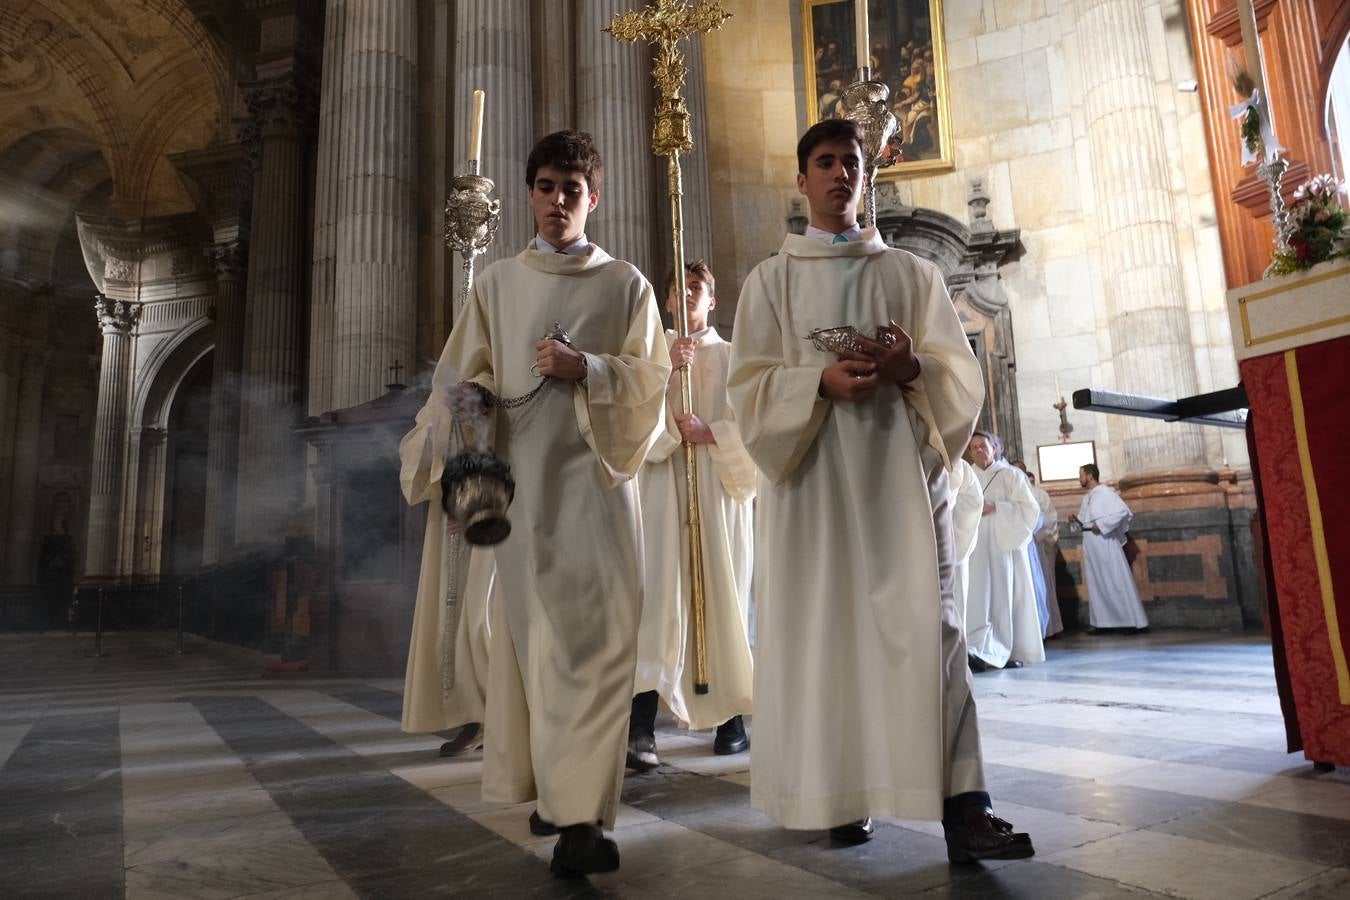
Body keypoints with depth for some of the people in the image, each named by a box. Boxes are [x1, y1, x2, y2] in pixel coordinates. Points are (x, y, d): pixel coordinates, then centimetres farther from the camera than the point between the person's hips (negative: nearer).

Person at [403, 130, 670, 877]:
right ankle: (555, 787, 15)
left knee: (598, 634, -9)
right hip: (519, 476, 1)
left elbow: (652, 379, 5)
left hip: (596, 473, -1)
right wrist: (457, 461, -8)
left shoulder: (626, 284, 11)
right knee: (534, 632, 2)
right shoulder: (496, 283, 14)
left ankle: (582, 811, -7)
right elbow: (463, 380, 7)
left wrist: (587, 369, -13)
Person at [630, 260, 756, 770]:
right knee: (658, 595, -11)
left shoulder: (732, 357, 14)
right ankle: (641, 725, -14)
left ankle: (732, 717, 11)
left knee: (721, 596, 1)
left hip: (720, 487, 1)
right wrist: (665, 366, -13)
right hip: (662, 486, -1)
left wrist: (710, 433, -10)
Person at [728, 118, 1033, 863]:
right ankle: (842, 794, 12)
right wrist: (821, 380, -16)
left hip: (900, 465, 1)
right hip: (813, 473, 0)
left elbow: (960, 373, 8)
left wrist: (912, 366, -14)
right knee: (825, 626, 1)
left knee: (925, 621, -8)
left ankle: (962, 806, -6)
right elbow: (750, 384, 2)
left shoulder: (910, 272, 15)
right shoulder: (770, 281, 11)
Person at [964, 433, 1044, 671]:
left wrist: (995, 508, -14)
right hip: (978, 547, 2)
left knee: (1008, 596, -4)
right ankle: (984, 652, -9)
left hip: (1005, 544, -2)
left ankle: (1011, 652, -1)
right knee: (981, 597, -7)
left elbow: (1030, 508, -3)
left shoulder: (1011, 475, 6)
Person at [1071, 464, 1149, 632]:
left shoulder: (1105, 492, -10)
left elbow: (1123, 511, -19)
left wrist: (1101, 525, -21)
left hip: (1105, 541, -9)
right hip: (1090, 544, 9)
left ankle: (1135, 620, 0)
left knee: (1117, 581, -6)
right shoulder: (1086, 497, 16)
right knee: (1097, 583, 9)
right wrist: (1076, 520, 1)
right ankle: (1103, 621, 13)